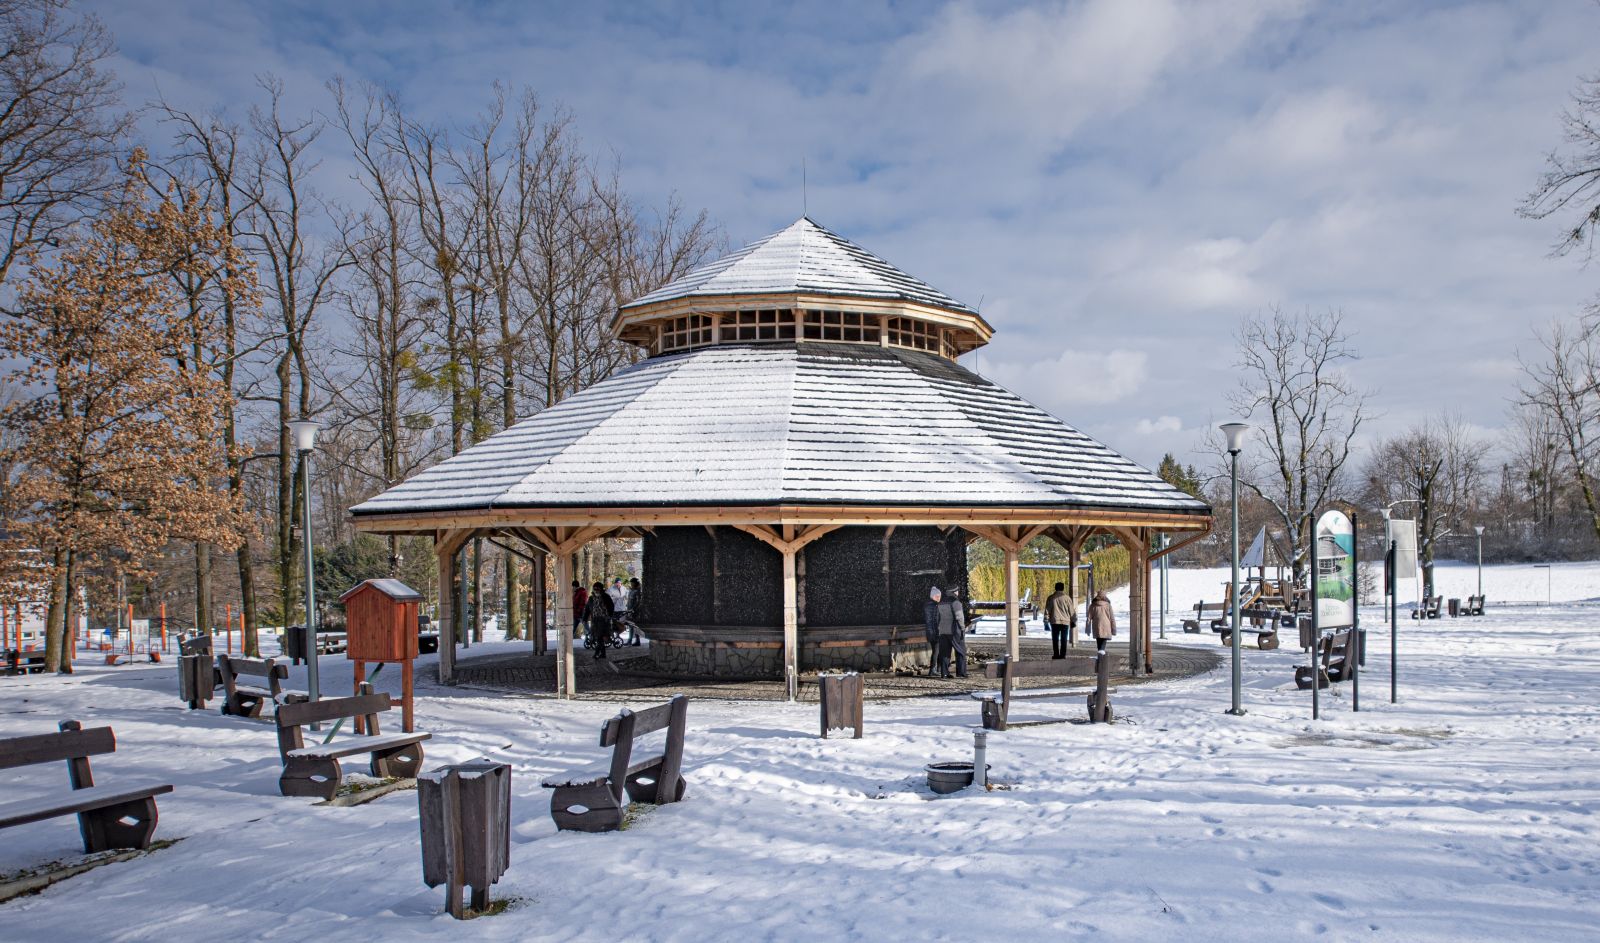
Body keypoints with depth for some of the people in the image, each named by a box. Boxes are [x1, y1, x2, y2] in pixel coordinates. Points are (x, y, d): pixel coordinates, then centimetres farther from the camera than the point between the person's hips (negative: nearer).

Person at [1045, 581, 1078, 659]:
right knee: (1064, 639, 4)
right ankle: (1062, 654, 0)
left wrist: (1046, 620, 8)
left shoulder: (1051, 598, 3)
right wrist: (1073, 620, 11)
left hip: (1055, 621, 0)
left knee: (1055, 639, 5)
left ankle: (1056, 654, 0)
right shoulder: (1067, 598, 0)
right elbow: (1072, 610, 3)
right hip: (1065, 621, 0)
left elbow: (1047, 610, 3)